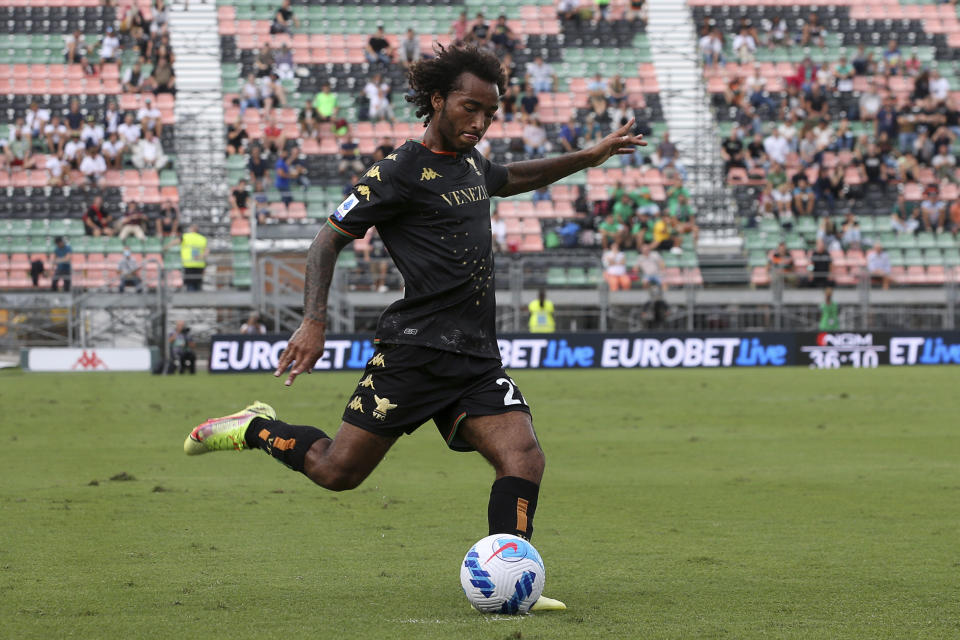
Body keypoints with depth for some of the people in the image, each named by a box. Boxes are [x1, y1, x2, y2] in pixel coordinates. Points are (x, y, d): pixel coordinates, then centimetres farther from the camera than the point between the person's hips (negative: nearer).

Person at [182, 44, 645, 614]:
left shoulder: (469, 162, 17)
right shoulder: (403, 173, -8)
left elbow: (512, 179, 42)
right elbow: (329, 240, -6)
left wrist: (589, 157, 37)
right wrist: (314, 322, -17)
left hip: (478, 357, 7)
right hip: (416, 350, -7)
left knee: (524, 459, -14)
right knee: (337, 471, -3)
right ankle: (256, 429, 24)